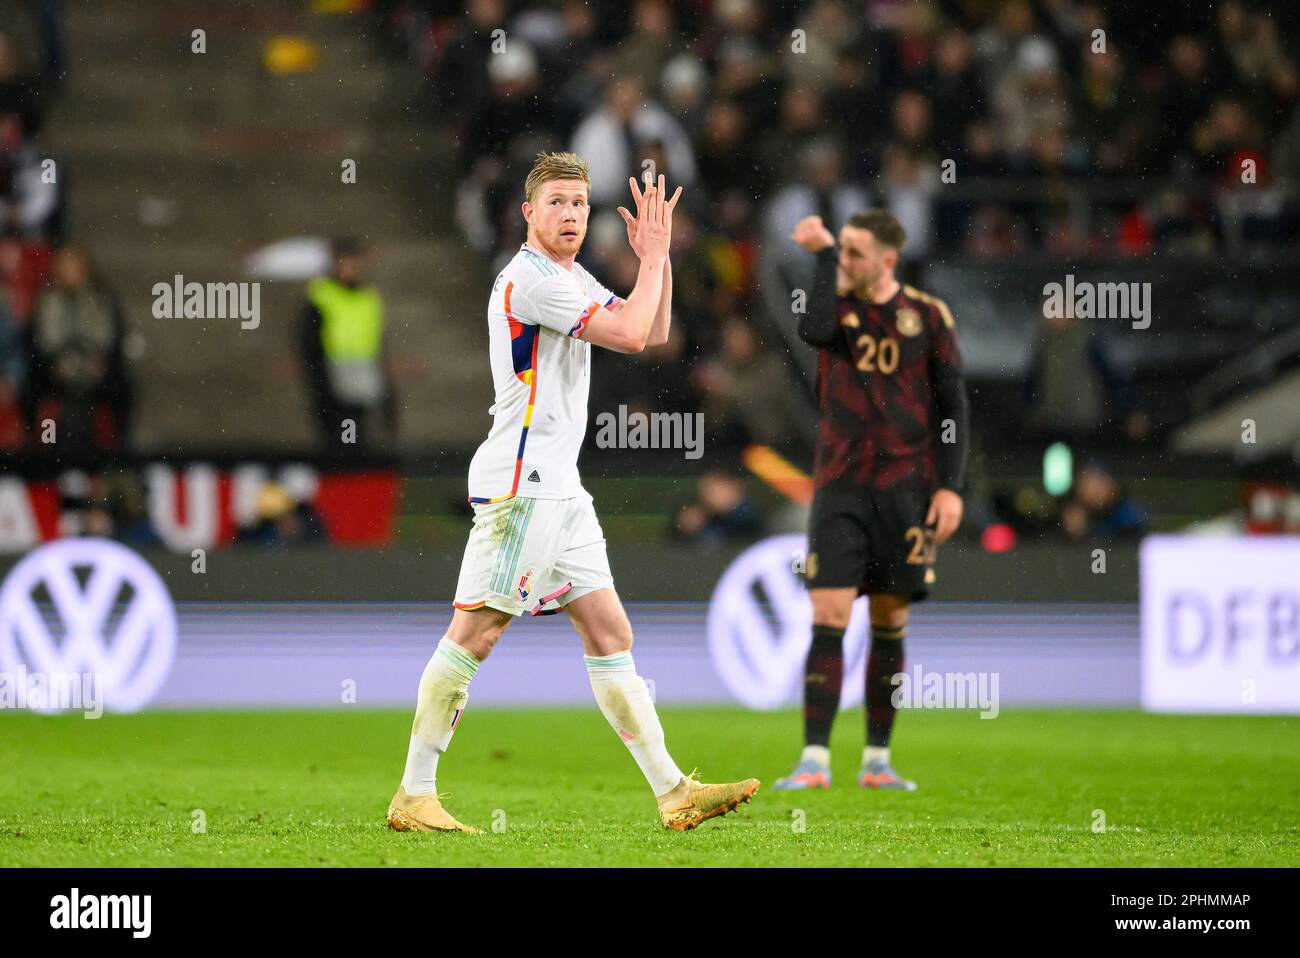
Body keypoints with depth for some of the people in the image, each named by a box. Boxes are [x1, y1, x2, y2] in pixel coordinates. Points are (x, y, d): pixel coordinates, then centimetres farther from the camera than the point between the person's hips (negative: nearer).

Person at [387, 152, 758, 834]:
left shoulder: (570, 277, 18)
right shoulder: (529, 278, -13)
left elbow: (653, 332, 23)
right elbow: (629, 335, -18)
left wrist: (657, 255, 12)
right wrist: (654, 257, -4)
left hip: (559, 488, 10)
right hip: (519, 484, -10)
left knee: (610, 635, 6)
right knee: (474, 635, -9)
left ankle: (672, 793, 5)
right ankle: (414, 796, -6)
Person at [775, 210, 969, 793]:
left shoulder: (928, 316, 3)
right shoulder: (837, 306, 3)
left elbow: (951, 405, 5)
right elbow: (814, 331, -22)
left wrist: (950, 486, -3)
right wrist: (823, 256, -16)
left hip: (905, 489, 0)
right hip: (840, 487, 0)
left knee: (890, 626, 5)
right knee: (827, 620, -10)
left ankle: (877, 760, 14)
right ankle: (814, 761, -11)